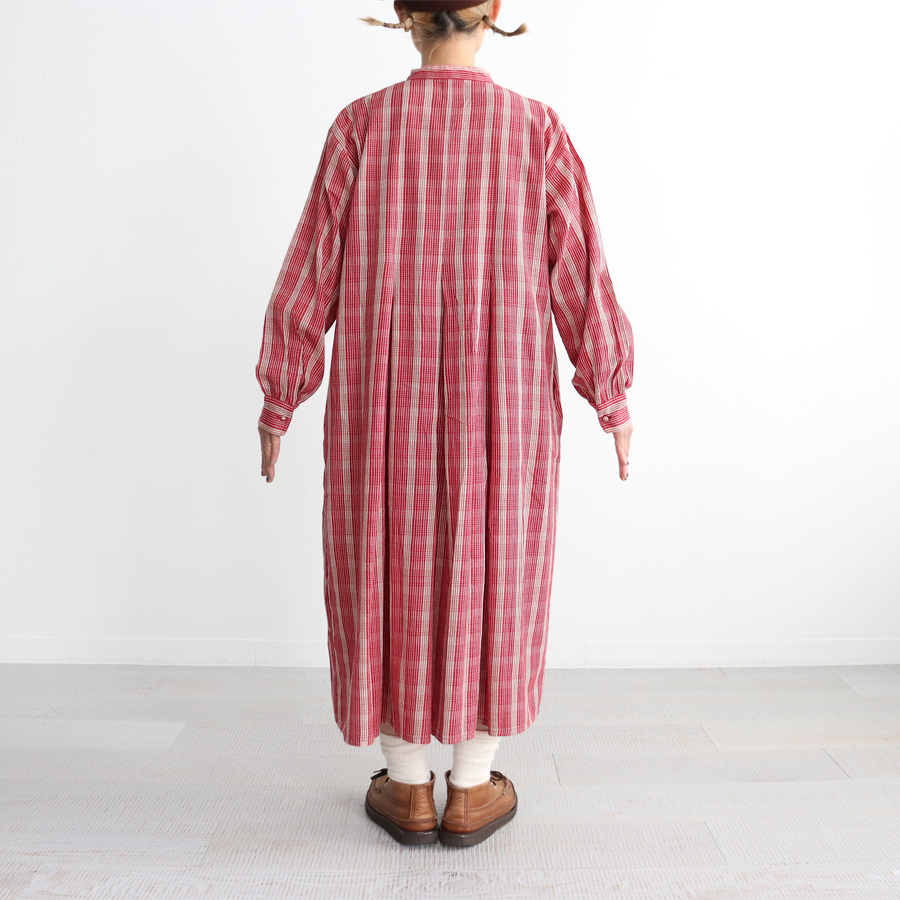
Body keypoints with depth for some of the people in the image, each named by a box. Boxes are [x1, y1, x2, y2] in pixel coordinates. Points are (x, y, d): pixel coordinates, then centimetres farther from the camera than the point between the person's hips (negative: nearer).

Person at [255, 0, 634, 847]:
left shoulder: (361, 126, -2)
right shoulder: (536, 129, -2)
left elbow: (309, 277, -2)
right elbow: (581, 279, -3)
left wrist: (279, 398, 9)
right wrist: (612, 398, 8)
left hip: (384, 407, 0)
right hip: (501, 409, 0)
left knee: (391, 574, 13)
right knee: (490, 574, 12)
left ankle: (407, 787, 25)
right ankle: (471, 790, 24)